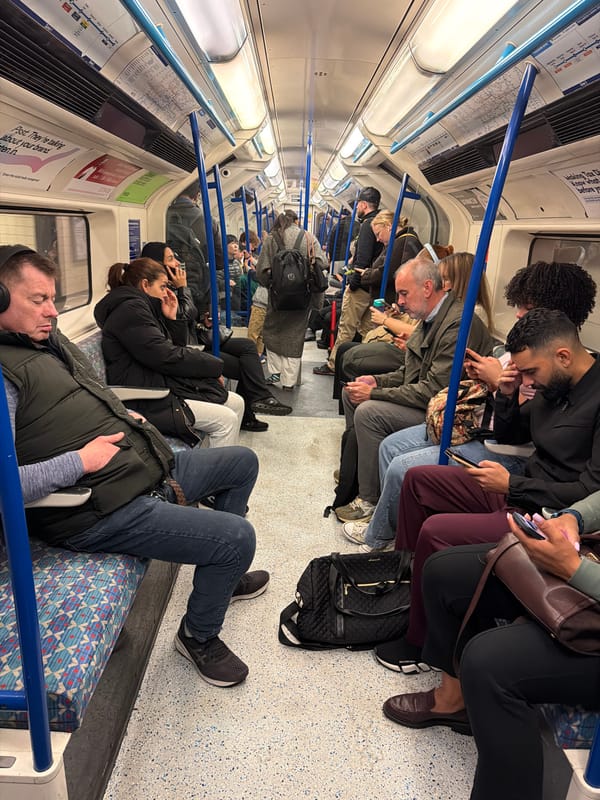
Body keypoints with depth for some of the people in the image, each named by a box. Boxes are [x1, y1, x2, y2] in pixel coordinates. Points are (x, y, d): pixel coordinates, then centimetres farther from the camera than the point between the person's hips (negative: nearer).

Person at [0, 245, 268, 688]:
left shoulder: (50, 340, 11)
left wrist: (124, 415, 9)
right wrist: (80, 461, -22)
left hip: (152, 467, 11)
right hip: (102, 510, -10)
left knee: (243, 462, 21)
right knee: (237, 536, -18)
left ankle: (221, 573, 38)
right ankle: (199, 635, 14)